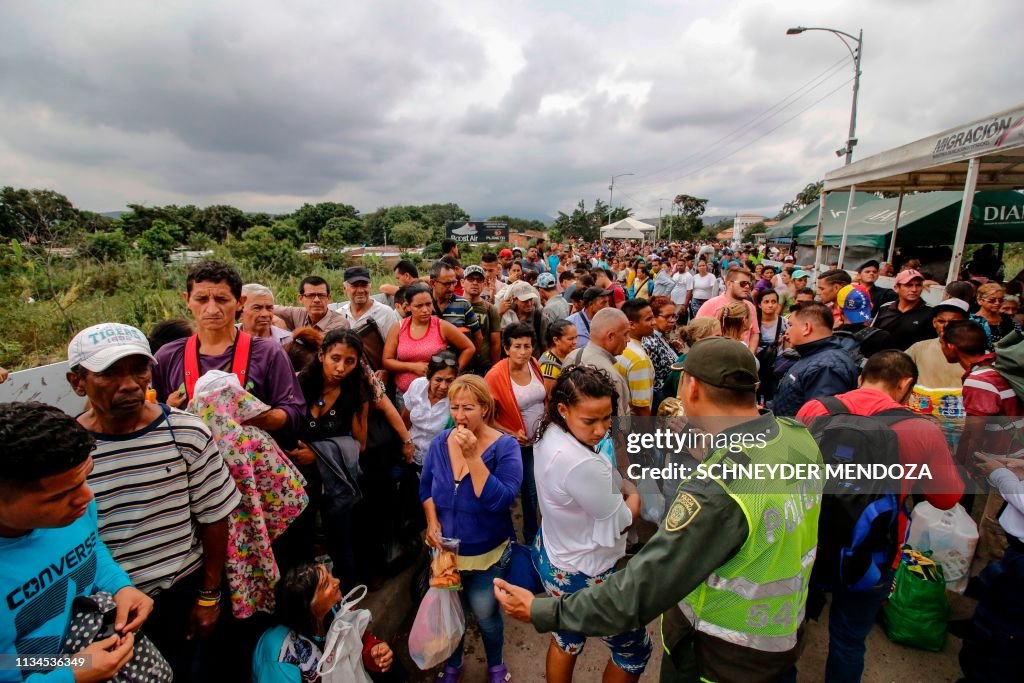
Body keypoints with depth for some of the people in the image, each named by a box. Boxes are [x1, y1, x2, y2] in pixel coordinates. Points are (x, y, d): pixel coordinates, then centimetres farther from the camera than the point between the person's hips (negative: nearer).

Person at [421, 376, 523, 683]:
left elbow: (501, 500, -30)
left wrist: (473, 456, -35)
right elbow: (425, 486, 4)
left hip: (487, 552, -3)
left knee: (485, 613, 15)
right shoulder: (440, 442, -9)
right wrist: (432, 521, -10)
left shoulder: (505, 447, -21)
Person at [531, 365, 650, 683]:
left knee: (566, 637, 30)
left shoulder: (550, 433, -9)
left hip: (551, 557, 8)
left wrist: (621, 488, -8)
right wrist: (635, 496, -3)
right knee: (635, 650, 19)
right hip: (583, 575, -8)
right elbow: (619, 522, -22)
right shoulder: (581, 463, -38)